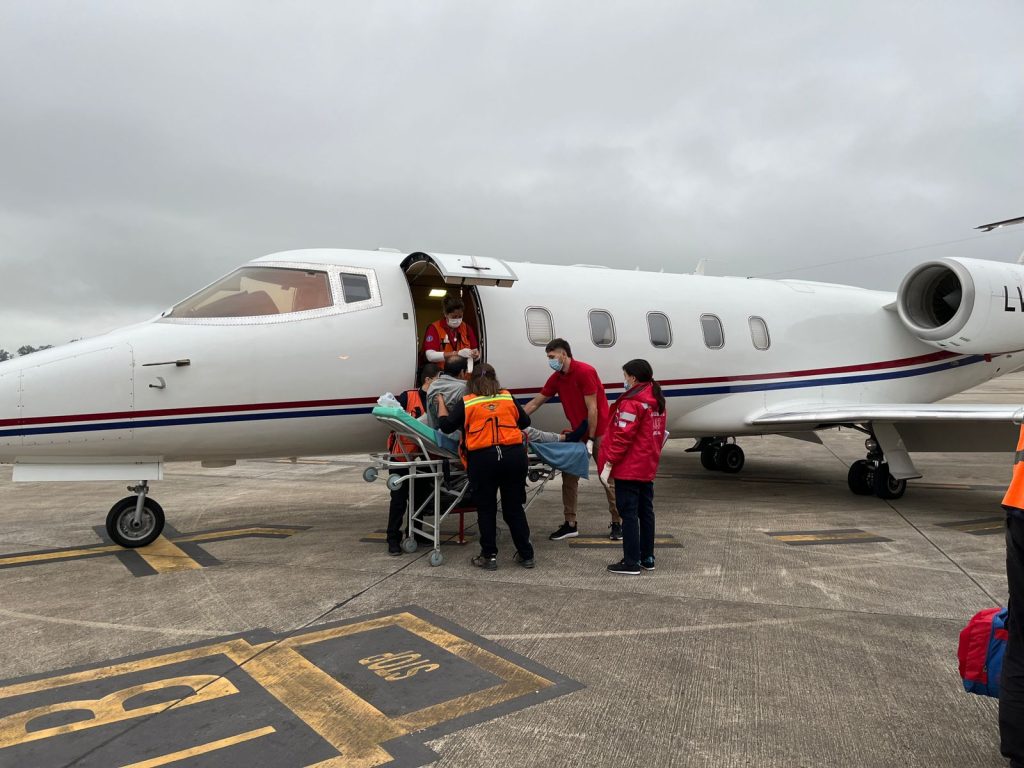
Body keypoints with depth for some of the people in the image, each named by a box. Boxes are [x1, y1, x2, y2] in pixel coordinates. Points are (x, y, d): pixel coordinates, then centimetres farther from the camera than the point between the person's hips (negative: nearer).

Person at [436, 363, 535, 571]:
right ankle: (526, 555, 18)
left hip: (482, 458, -2)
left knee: (486, 509, 12)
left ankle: (489, 556, 15)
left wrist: (441, 402, 19)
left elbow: (446, 426, 5)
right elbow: (525, 422, 18)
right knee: (514, 507, 13)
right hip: (513, 455, 2)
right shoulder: (508, 398, 9)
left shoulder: (466, 403, 2)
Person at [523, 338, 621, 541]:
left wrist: (591, 439, -18)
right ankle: (570, 524, 13)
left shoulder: (585, 372, -18)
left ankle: (617, 523, 10)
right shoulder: (556, 378, 5)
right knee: (569, 476, 6)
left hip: (599, 431, -8)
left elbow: (592, 408, -19)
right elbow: (535, 403, 10)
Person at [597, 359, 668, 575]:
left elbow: (623, 437, -22)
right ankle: (648, 558, 24)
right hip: (648, 467, 9)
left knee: (629, 513, -3)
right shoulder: (657, 400, 10)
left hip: (629, 468, -9)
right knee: (646, 511, 15)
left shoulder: (632, 402, -18)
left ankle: (631, 563, 2)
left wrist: (609, 463, -18)